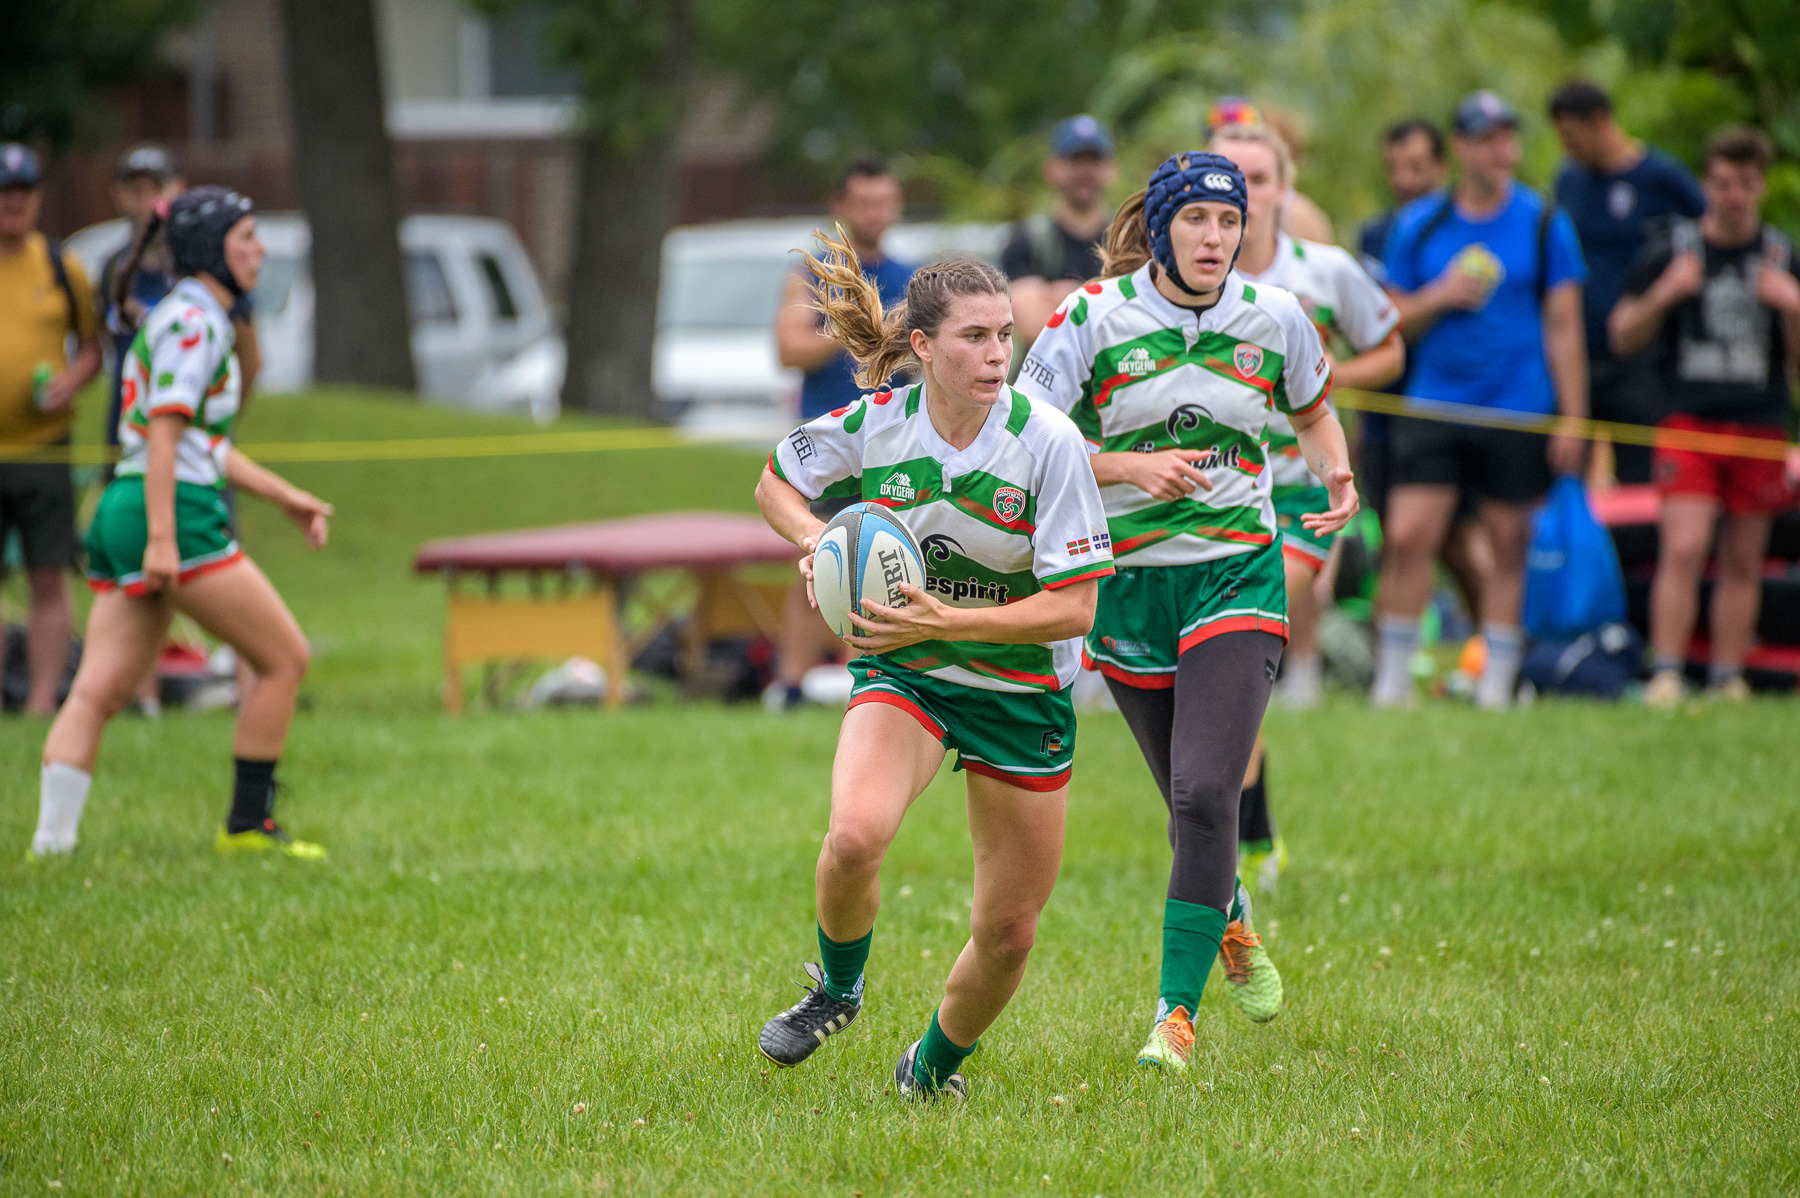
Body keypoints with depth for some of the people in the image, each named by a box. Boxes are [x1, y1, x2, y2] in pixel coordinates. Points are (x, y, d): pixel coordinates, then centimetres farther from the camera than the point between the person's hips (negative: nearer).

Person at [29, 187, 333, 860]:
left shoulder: (191, 319, 22)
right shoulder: (194, 321, -8)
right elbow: (163, 432, -17)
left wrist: (284, 496, 27)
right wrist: (162, 538, -23)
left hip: (122, 516, 10)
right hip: (178, 515, -10)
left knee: (99, 691, 1)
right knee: (285, 657, 1)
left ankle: (52, 840, -8)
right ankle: (247, 825, 5)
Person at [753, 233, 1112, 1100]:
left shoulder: (1048, 441, -19)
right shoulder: (873, 425, -13)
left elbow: (1073, 607, -18)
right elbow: (775, 484, 9)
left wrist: (947, 621, -28)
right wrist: (816, 540, -13)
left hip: (1022, 691, 0)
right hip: (900, 673, 0)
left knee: (1008, 936, 4)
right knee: (855, 835, -30)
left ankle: (934, 1065, 36)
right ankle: (838, 988, 2)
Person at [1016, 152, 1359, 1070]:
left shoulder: (1275, 319, -1)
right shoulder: (1095, 317, -9)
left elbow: (1313, 413, 19)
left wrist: (1338, 474, -1)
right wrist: (1133, 466, -22)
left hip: (1237, 578, 0)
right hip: (1127, 582, 1)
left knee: (1206, 795, -19)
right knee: (1189, 804, 11)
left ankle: (1177, 1013, -15)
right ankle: (1231, 925, 45)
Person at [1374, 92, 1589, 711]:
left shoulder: (1545, 225, 3)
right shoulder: (1417, 225, 6)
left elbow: (1563, 327, 3)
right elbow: (1393, 323, 10)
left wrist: (1572, 420, -2)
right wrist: (1438, 297, -11)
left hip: (1517, 411, -1)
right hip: (1432, 403, 1)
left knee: (1509, 547, 2)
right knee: (1408, 538, -9)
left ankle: (1496, 683, 11)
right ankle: (1392, 678, 0)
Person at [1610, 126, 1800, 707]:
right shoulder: (1671, 247, 2)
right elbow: (1623, 336, 4)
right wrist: (1664, 294, -14)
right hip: (1688, 422, -2)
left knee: (1743, 562, 5)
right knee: (1682, 550, -14)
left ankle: (1729, 680, 12)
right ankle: (1665, 676, -12)